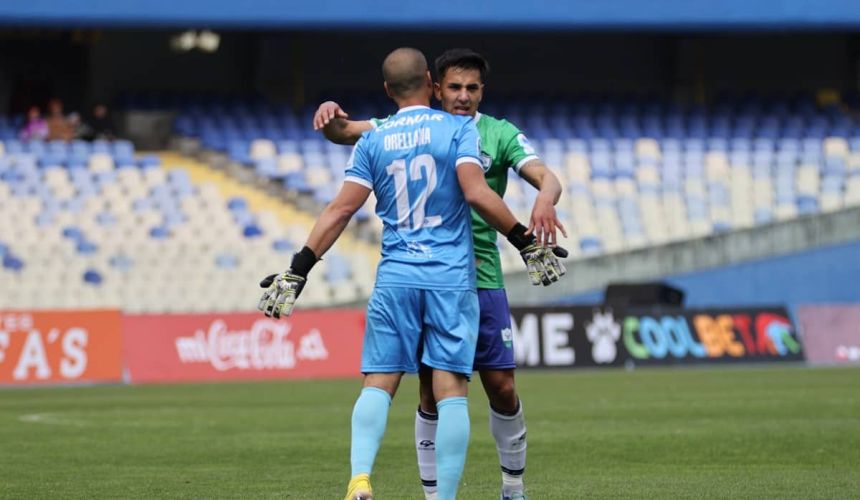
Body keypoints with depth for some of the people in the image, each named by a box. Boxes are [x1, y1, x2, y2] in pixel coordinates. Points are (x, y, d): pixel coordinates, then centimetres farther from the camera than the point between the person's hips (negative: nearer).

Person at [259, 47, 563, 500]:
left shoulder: (373, 141, 8)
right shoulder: (458, 129, 1)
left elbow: (341, 210, 2)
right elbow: (476, 193, -12)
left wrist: (297, 272, 5)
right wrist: (525, 242, -4)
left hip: (395, 278, 2)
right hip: (451, 277, -2)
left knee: (377, 384, 3)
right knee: (451, 390, -3)